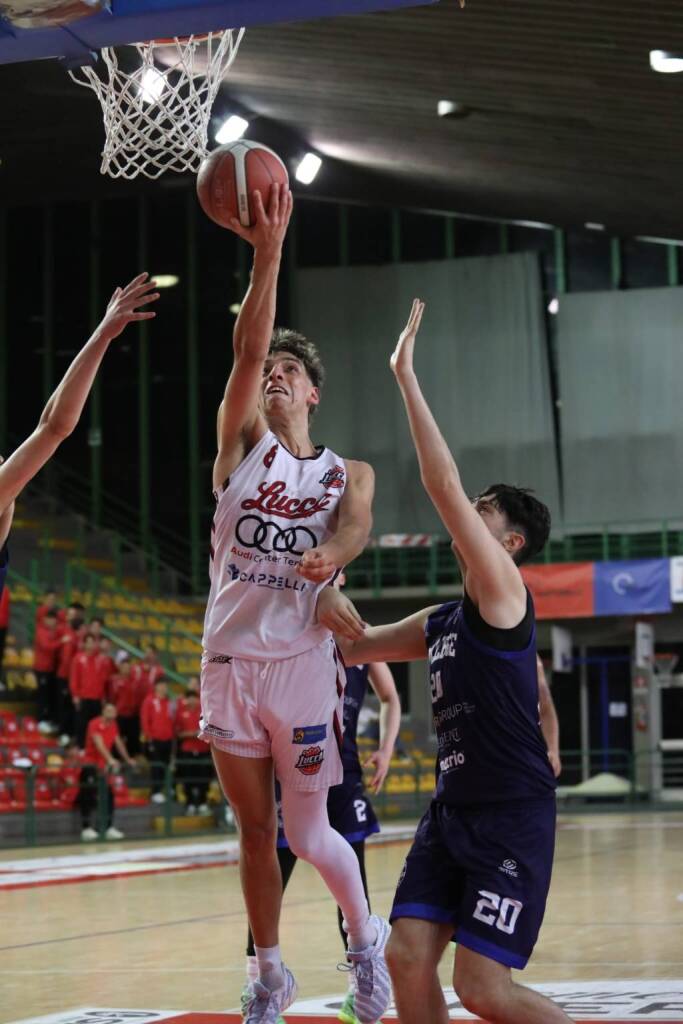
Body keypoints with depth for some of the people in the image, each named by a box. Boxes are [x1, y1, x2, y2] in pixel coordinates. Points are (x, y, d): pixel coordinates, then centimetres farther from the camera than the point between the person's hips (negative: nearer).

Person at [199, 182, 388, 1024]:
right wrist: (268, 256, -19)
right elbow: (246, 349, -8)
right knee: (255, 831, 10)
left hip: (300, 663, -2)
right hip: (229, 661, 2)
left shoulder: (347, 473, 6)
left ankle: (366, 938, 27)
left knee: (308, 834, 0)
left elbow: (356, 524, -14)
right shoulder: (243, 443, 6)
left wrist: (330, 553, -39)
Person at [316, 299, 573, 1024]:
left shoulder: (502, 593, -8)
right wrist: (329, 604, 3)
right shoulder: (440, 622, 16)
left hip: (513, 815, -8)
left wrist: (406, 377, -16)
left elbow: (443, 486, -17)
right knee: (408, 957, -3)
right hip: (453, 808, 8)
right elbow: (356, 649, 25)